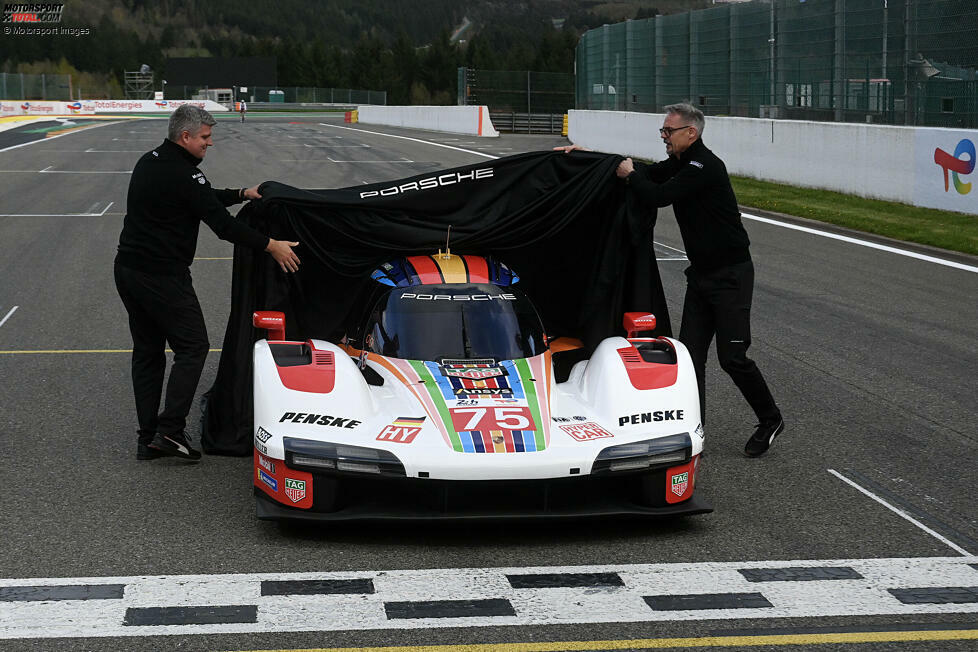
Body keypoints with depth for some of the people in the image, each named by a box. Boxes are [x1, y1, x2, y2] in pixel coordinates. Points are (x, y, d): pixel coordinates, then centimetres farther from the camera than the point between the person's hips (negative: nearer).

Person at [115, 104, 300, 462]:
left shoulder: (149, 162, 14)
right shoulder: (183, 174, -16)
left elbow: (205, 197, 26)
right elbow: (222, 224, -17)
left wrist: (241, 193, 23)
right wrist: (270, 245, -12)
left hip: (128, 270, 9)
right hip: (163, 277, -9)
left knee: (147, 351, 13)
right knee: (192, 347, -1)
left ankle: (148, 438, 13)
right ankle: (170, 430, -9)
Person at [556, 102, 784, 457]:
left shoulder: (705, 167, -21)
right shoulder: (679, 164, 9)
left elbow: (659, 195, -26)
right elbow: (648, 174, 15)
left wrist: (630, 175, -8)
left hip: (731, 275, -9)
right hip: (701, 274, 9)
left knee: (732, 357, -7)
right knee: (690, 352, 3)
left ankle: (770, 420, 12)